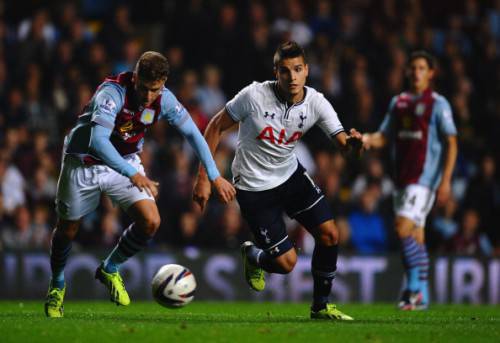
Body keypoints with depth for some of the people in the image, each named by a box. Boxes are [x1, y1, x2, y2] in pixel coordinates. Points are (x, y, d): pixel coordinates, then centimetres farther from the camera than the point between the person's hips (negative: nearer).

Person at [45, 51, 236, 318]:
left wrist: (215, 177, -6)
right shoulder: (113, 92, -33)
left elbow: (192, 133, -3)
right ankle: (57, 284, 37)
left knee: (150, 222, -13)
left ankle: (110, 270, 14)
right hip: (84, 163, -4)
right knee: (67, 229, 7)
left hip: (125, 162, 4)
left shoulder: (164, 100, -16)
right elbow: (98, 141, -44)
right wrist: (133, 175, -53)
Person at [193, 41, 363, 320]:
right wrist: (204, 178, -13)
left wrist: (353, 143, -40)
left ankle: (321, 306, 13)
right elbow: (216, 127, -12)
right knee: (286, 262, -8)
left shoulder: (316, 103, -13)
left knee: (330, 234, -8)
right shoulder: (255, 95, -23)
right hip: (254, 186, -4)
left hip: (291, 174, 5)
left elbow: (344, 146, -14)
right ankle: (253, 257, 29)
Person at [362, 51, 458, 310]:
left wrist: (446, 181, -13)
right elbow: (384, 137, 14)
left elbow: (451, 144, -5)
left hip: (424, 177, -6)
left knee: (404, 229, -18)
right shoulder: (398, 102, 14)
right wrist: (367, 140, -9)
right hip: (402, 177, 6)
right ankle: (420, 297, 11)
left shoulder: (438, 104, -3)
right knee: (415, 237, 7)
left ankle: (416, 287, -12)